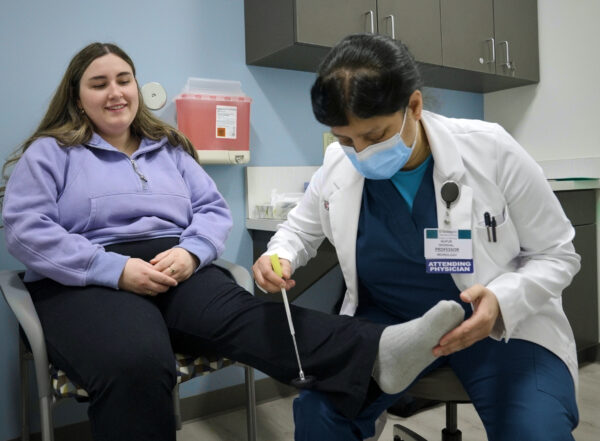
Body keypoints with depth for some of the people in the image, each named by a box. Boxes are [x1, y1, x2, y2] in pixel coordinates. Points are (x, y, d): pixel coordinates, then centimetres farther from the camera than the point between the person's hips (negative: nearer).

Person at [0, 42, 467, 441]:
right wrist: (116, 268, -16)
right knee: (138, 366, -38)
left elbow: (214, 210, 15)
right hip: (88, 283, -2)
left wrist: (190, 251, -9)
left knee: (244, 312, -30)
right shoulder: (50, 152, 11)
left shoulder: (170, 148, 22)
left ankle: (375, 352, -52)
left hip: (176, 272, 2)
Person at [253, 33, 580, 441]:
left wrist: (504, 301, -27)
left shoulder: (490, 150, -17)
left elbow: (556, 253, -7)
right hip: (386, 319, 2)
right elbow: (300, 229, 11)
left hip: (502, 323, 0)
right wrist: (279, 256, -13)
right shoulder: (338, 167, -10)